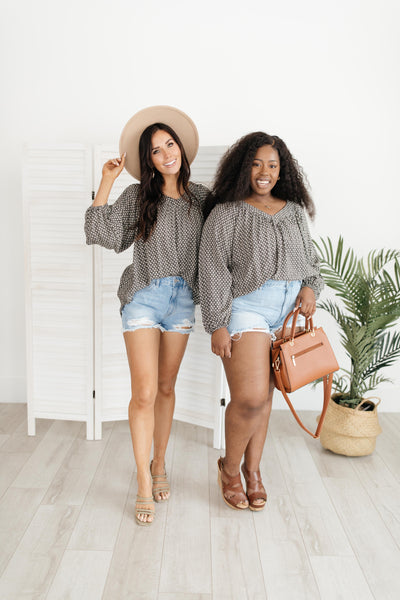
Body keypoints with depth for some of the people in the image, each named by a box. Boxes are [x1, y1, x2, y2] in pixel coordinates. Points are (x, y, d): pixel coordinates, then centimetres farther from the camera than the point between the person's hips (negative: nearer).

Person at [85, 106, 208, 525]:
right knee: (145, 393, -7)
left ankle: (159, 464, 30)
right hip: (144, 298, -3)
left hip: (182, 300, 3)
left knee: (166, 388, 12)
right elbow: (105, 235, -11)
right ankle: (144, 484, 7)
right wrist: (106, 181, -9)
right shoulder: (137, 196, -1)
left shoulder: (200, 197, 7)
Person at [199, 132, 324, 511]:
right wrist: (217, 326, -13)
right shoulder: (226, 214, -4)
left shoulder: (295, 212, 12)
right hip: (246, 309, -5)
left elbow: (310, 259, 20)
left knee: (264, 396, 11)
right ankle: (229, 467, 13)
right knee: (250, 398, -13)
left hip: (289, 312, 5)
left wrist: (311, 286, -1)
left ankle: (252, 469, 28)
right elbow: (213, 271, -8)